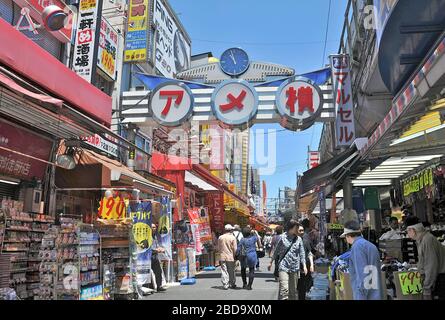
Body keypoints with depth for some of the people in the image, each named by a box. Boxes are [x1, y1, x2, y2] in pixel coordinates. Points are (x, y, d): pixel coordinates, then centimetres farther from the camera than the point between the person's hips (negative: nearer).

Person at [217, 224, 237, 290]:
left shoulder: (220, 237, 2)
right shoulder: (232, 238, -7)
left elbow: (218, 248, 9)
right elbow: (235, 249, -8)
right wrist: (234, 256, 4)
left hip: (222, 257, 2)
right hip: (230, 257, -2)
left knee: (224, 271, 4)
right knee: (231, 272, 11)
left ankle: (225, 285, 3)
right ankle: (232, 284, 20)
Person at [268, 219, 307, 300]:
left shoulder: (299, 239, 5)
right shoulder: (283, 237, -2)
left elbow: (302, 253, 7)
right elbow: (277, 251, 6)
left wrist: (304, 265, -3)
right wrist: (271, 262, 11)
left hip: (294, 268, 3)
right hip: (283, 266, -3)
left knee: (293, 290, 10)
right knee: (284, 289, -13)